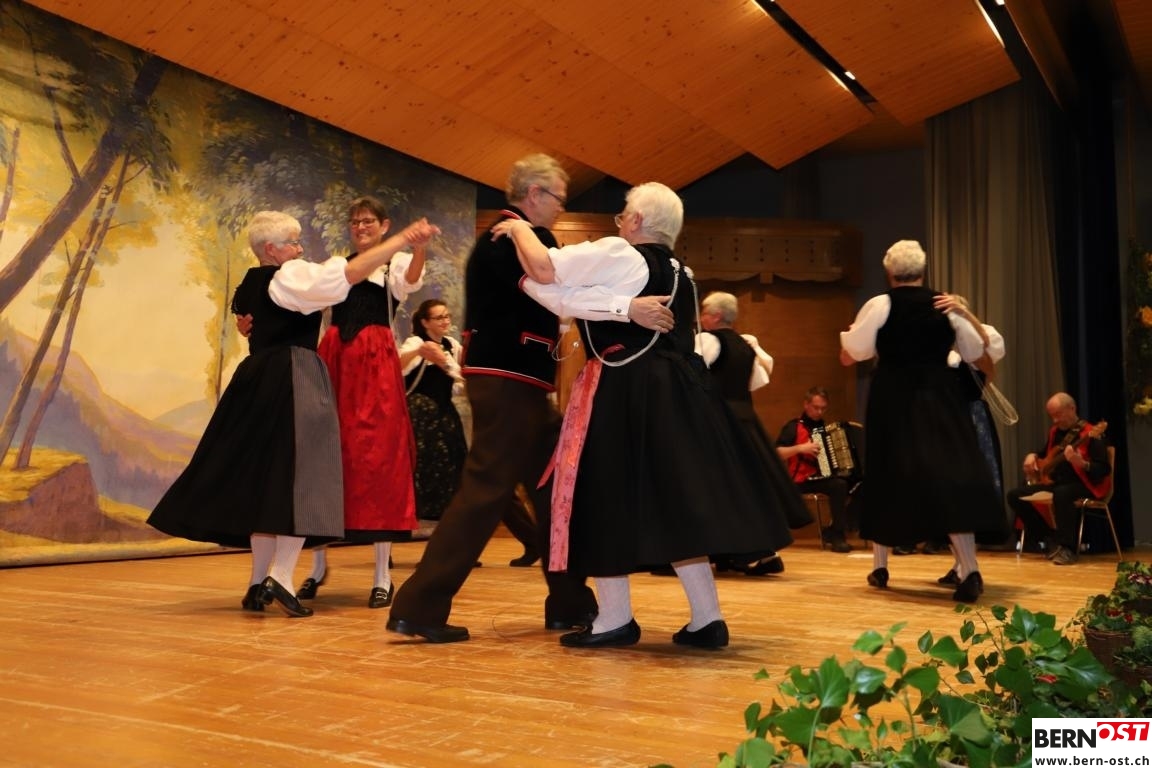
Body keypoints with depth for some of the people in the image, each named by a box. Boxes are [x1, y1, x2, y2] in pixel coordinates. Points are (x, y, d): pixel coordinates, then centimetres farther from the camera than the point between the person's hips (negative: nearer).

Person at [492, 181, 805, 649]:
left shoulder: (618, 255, -7)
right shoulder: (679, 273, 18)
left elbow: (543, 267, -12)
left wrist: (518, 229, 6)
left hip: (622, 394, -8)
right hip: (675, 394, 8)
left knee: (609, 496, 2)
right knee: (674, 500, 10)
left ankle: (616, 618, 8)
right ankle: (707, 618, 12)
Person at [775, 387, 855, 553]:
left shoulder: (825, 426, 19)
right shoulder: (794, 427, -3)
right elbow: (777, 453, -15)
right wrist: (801, 448, -26)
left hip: (827, 476, 7)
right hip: (805, 480, -7)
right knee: (839, 485, -33)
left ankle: (833, 530, -8)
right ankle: (837, 535, -20)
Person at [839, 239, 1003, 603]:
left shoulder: (879, 305, -4)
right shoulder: (946, 305, 3)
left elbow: (851, 352, -2)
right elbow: (975, 351, 11)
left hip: (892, 402, 0)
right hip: (939, 399, 1)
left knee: (888, 477, 12)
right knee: (950, 475, -3)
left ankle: (880, 566, 20)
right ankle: (970, 570, -14)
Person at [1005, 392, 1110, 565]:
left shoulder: (1090, 434, -12)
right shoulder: (1055, 432, 12)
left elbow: (1104, 470, -19)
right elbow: (1044, 454, 30)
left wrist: (1080, 463, -37)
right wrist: (1032, 456, 7)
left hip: (1084, 485, -8)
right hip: (1055, 482, 8)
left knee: (1061, 494, -41)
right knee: (1014, 496, -6)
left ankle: (1068, 548, -30)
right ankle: (1050, 538, 1)